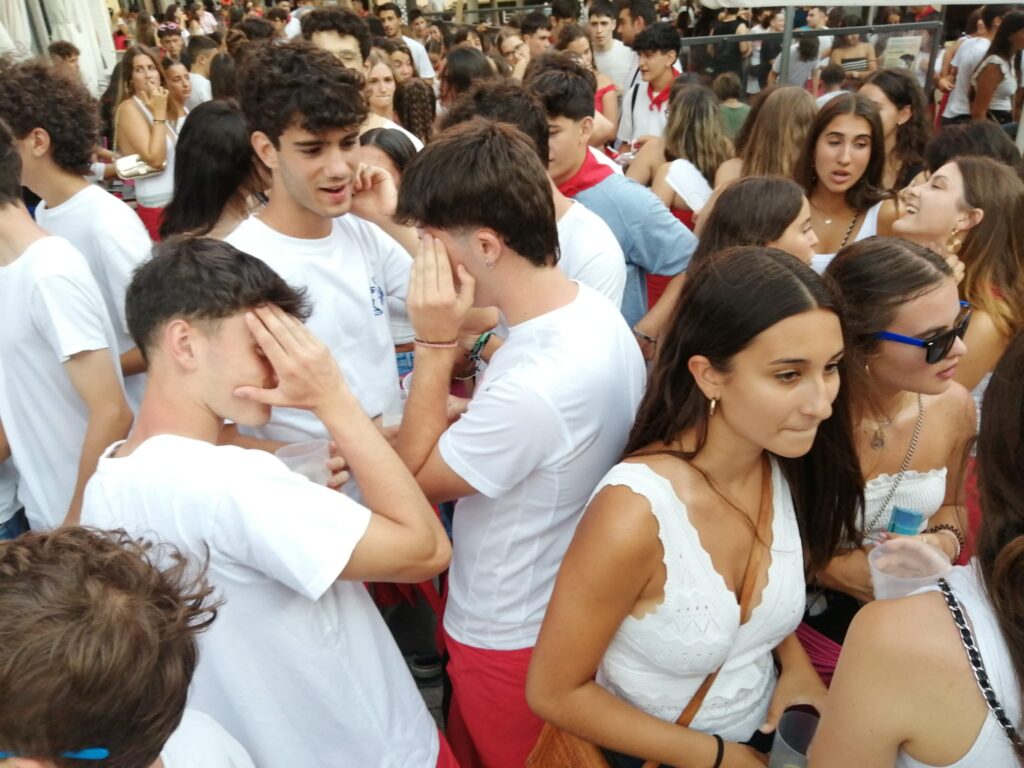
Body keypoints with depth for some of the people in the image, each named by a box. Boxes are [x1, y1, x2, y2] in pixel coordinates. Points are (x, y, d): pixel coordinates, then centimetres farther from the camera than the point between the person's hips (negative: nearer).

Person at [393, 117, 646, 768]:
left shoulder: (530, 388, -38)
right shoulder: (596, 309, -9)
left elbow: (416, 480, -20)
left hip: (509, 639, -8)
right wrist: (470, 413, -7)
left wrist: (435, 346, -23)